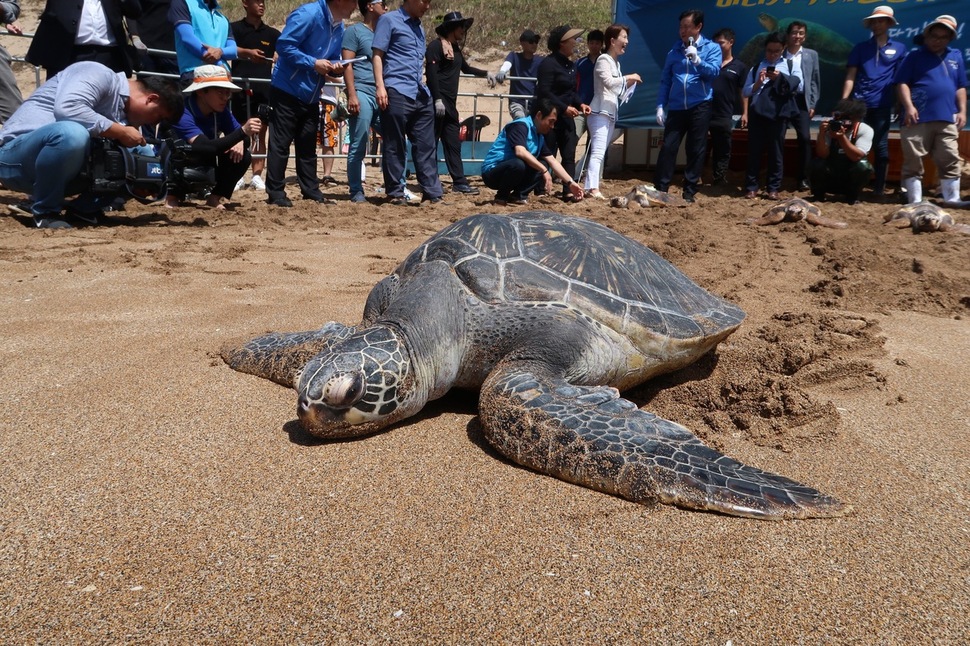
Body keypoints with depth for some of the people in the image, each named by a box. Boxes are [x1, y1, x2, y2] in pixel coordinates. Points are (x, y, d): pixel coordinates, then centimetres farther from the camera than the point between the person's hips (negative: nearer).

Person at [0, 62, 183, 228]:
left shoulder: (127, 119, 12)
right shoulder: (99, 75, -11)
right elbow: (66, 108, -30)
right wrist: (120, 132, -23)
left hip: (59, 172, 7)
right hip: (16, 159, -7)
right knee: (71, 132, -38)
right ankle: (45, 210, -16)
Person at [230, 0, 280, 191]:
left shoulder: (272, 33, 15)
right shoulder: (234, 28, 5)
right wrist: (247, 52, -31)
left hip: (264, 89, 3)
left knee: (260, 133, 3)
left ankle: (257, 176, 7)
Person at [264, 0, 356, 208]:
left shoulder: (339, 28, 10)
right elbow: (284, 45, -21)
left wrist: (337, 68, -5)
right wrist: (313, 63, -21)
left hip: (311, 96, 8)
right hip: (287, 91, -8)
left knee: (308, 145, 13)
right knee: (280, 143, -3)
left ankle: (311, 191, 20)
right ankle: (275, 193, 2)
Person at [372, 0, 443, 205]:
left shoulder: (419, 27, 22)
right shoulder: (389, 20, 2)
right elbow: (378, 55, -4)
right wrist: (380, 86, -15)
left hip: (421, 95, 7)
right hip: (397, 93, -7)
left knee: (426, 146, 4)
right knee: (395, 146, -1)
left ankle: (432, 192, 7)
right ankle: (395, 193, 6)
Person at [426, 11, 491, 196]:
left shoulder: (455, 47, 19)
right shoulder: (436, 45, -8)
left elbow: (465, 68, 34)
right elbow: (431, 73, -17)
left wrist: (486, 73, 25)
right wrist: (437, 99, -23)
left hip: (450, 104, 9)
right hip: (437, 102, -9)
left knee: (453, 144, 8)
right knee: (431, 143, -4)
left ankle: (459, 182, 10)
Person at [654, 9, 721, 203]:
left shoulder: (711, 48, 3)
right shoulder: (674, 50, 10)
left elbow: (714, 72, -10)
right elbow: (665, 80, 10)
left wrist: (697, 60, -23)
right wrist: (660, 106, 3)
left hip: (699, 107, -2)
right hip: (676, 107, 2)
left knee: (696, 150, 2)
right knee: (668, 147, -3)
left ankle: (689, 191, 9)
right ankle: (660, 188, 4)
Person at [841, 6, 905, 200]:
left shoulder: (899, 49, 10)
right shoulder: (860, 48, 11)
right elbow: (850, 77, 5)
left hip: (882, 106, 0)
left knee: (880, 146, 2)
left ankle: (879, 188, 7)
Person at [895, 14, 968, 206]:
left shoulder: (956, 56, 19)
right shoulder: (915, 56, 8)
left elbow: (961, 87, 20)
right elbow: (903, 83, -2)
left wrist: (962, 111, 9)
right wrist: (908, 107, -16)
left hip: (947, 119, 4)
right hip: (918, 118, -4)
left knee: (950, 161, 2)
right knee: (913, 161, -4)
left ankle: (952, 198, 5)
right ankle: (915, 200, 0)